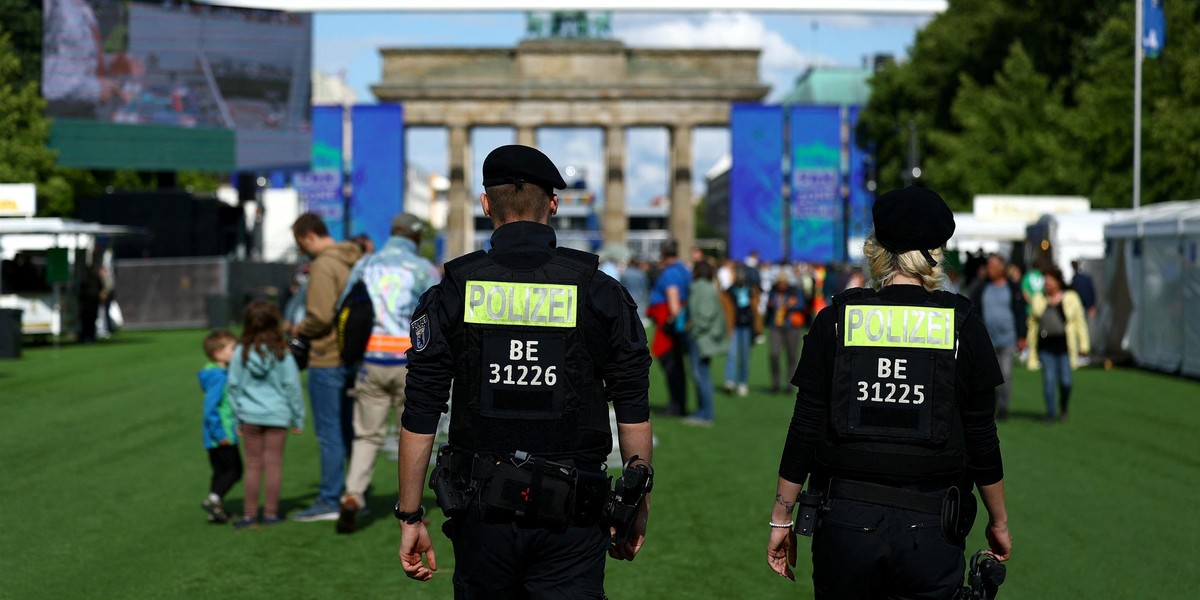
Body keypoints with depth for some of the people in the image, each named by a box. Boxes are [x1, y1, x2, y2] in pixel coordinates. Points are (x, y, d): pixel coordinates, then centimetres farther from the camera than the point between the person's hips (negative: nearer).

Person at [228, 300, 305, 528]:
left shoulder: (241, 353, -4)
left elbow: (234, 387, 1)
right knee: (273, 463, 5)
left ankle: (249, 514, 10)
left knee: (253, 464, 9)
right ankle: (271, 513, 8)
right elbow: (292, 386, -4)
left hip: (250, 416, 1)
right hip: (277, 415, -1)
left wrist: (238, 419, 12)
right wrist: (298, 418, 5)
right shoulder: (282, 353, -8)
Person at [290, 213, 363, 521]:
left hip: (328, 360, -9)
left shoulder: (323, 267, -15)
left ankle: (329, 501, 1)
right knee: (351, 429, 14)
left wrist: (297, 331, -3)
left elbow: (320, 317, -21)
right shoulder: (354, 262, 12)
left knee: (329, 433, -3)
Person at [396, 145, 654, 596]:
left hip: (481, 509, 1)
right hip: (570, 524, -1)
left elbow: (419, 419, 0)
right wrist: (638, 508, 12)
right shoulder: (599, 292, 0)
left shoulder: (452, 293, 1)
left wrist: (410, 517, 6)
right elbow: (634, 413, 2)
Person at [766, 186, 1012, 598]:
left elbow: (805, 430, 0)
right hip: (929, 529, 0)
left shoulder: (835, 321, 0)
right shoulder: (963, 327, -1)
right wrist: (998, 522, 15)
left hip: (845, 522, 1)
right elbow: (982, 440, 2)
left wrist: (781, 518, 9)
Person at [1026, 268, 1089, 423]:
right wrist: (1031, 343, 18)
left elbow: (1080, 322, 5)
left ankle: (1063, 410, 20)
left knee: (1065, 380, -3)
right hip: (1045, 346, 2)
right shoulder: (1039, 300, 12)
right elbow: (1033, 323, 19)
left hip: (1064, 345, -2)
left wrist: (1084, 344, 2)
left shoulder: (1070, 298, 5)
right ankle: (1050, 413, 1)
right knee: (1048, 379, -5)